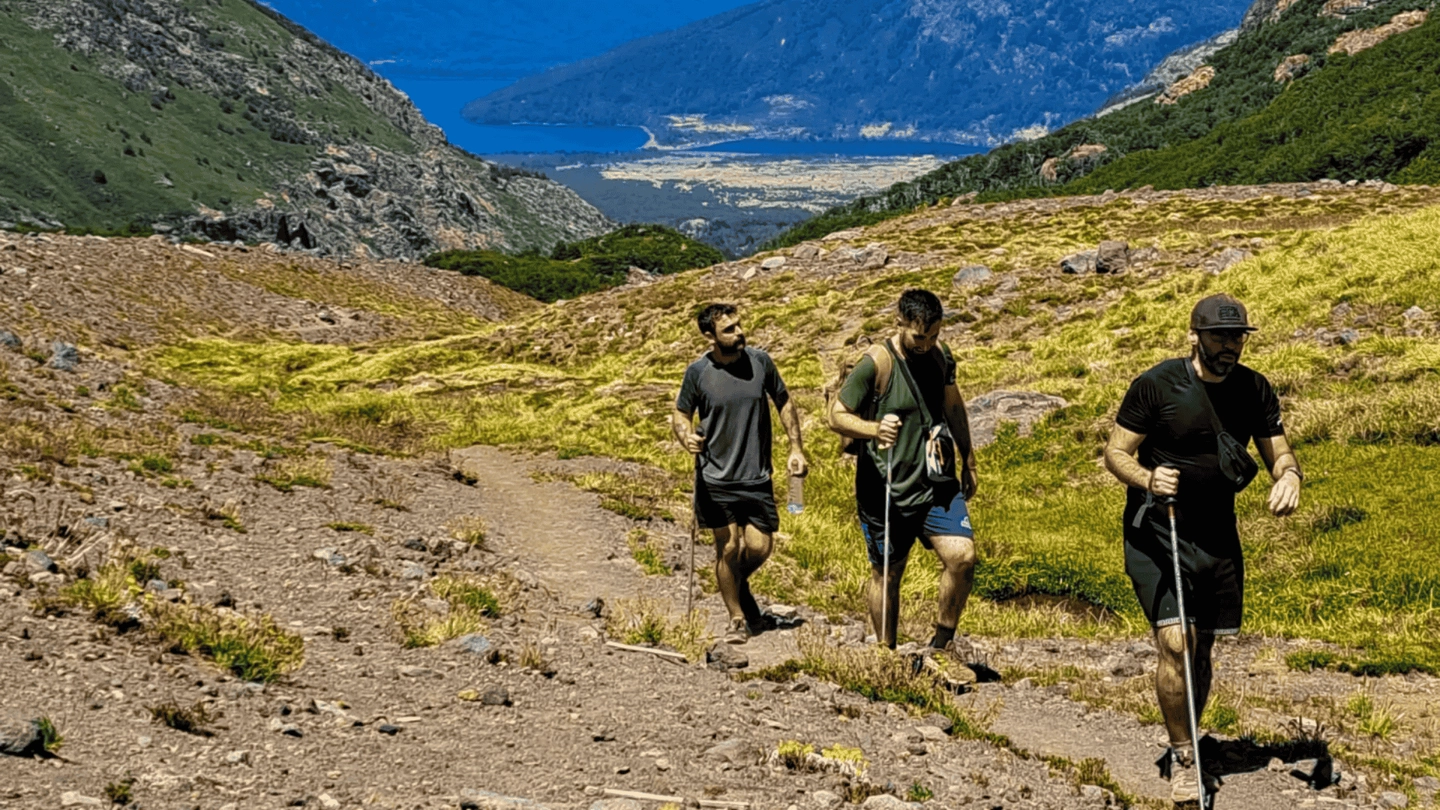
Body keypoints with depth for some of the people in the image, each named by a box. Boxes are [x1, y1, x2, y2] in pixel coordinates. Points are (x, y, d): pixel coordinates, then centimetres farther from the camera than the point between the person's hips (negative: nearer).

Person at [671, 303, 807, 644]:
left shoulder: (760, 361, -3)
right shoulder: (698, 372, -8)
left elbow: (784, 402, 10)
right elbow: (680, 414, 3)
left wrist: (796, 447, 5)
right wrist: (686, 437, -19)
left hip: (757, 476, 2)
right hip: (716, 478, -2)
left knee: (760, 547, 0)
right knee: (728, 547, 1)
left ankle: (739, 584, 34)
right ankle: (737, 618, 19)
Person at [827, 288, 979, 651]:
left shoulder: (941, 354, 3)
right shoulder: (875, 365, -16)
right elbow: (837, 416, -13)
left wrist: (968, 461, 26)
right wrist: (874, 429, -33)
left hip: (936, 482, 4)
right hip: (886, 491, -4)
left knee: (962, 556, -14)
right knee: (887, 575, 8)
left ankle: (942, 642, 6)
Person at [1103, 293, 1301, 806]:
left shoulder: (1254, 390, 1)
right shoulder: (1156, 385, -12)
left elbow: (1278, 452, 6)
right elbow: (1116, 452, -7)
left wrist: (1288, 476, -18)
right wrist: (1147, 479, -28)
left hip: (1218, 534, 5)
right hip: (1155, 533, -5)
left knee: (1202, 649, 11)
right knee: (1176, 642, -17)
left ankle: (1184, 750, 30)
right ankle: (1181, 756, -1)